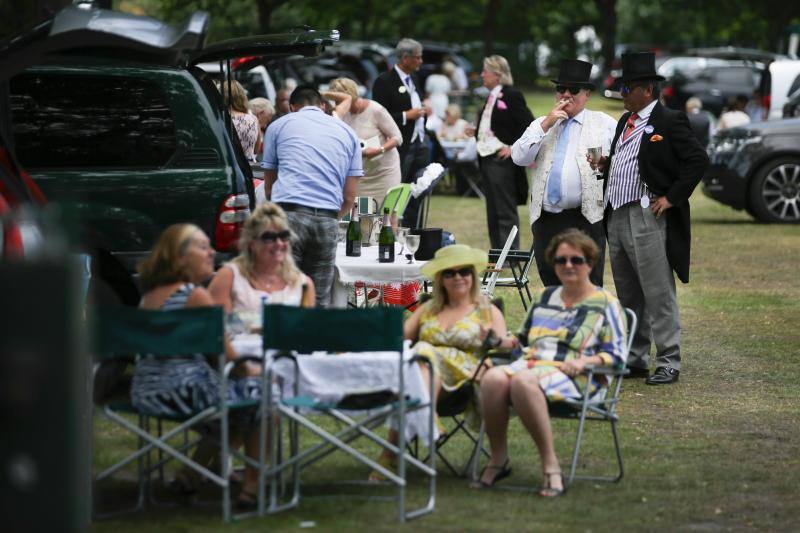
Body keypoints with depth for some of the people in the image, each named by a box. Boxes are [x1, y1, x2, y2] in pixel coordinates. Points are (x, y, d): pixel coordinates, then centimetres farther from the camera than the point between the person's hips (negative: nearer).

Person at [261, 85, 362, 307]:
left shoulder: (278, 126, 18)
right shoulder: (348, 132, 22)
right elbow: (349, 197, 17)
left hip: (288, 214, -2)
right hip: (328, 219, 2)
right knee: (318, 303, 5)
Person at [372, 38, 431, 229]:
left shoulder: (413, 79, 15)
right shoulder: (384, 82, -11)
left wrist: (422, 112, 6)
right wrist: (406, 116, -18)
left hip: (419, 145, 8)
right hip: (401, 148, -8)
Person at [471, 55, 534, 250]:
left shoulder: (511, 96, -11)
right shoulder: (491, 97, 15)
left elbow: (529, 126, -15)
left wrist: (514, 147, -16)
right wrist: (476, 132, 8)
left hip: (503, 159, -9)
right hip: (487, 159, 9)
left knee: (506, 211, -5)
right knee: (492, 212, 12)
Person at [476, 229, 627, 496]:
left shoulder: (605, 303, 11)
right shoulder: (544, 297, 28)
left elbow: (616, 355, 3)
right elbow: (524, 338, 34)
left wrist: (585, 361, -15)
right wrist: (503, 342, 13)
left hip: (571, 375, -5)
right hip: (530, 363, 5)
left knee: (523, 382, -40)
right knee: (493, 378, -32)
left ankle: (550, 465, -34)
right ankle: (498, 459, -22)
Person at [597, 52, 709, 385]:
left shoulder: (670, 121, -9)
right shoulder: (625, 122, 17)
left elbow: (698, 161, -15)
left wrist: (672, 198, -16)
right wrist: (604, 164, 4)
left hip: (647, 217, -9)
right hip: (616, 216, 9)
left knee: (658, 294, -6)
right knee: (628, 295, 14)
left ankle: (668, 363, -2)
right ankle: (635, 359, 21)